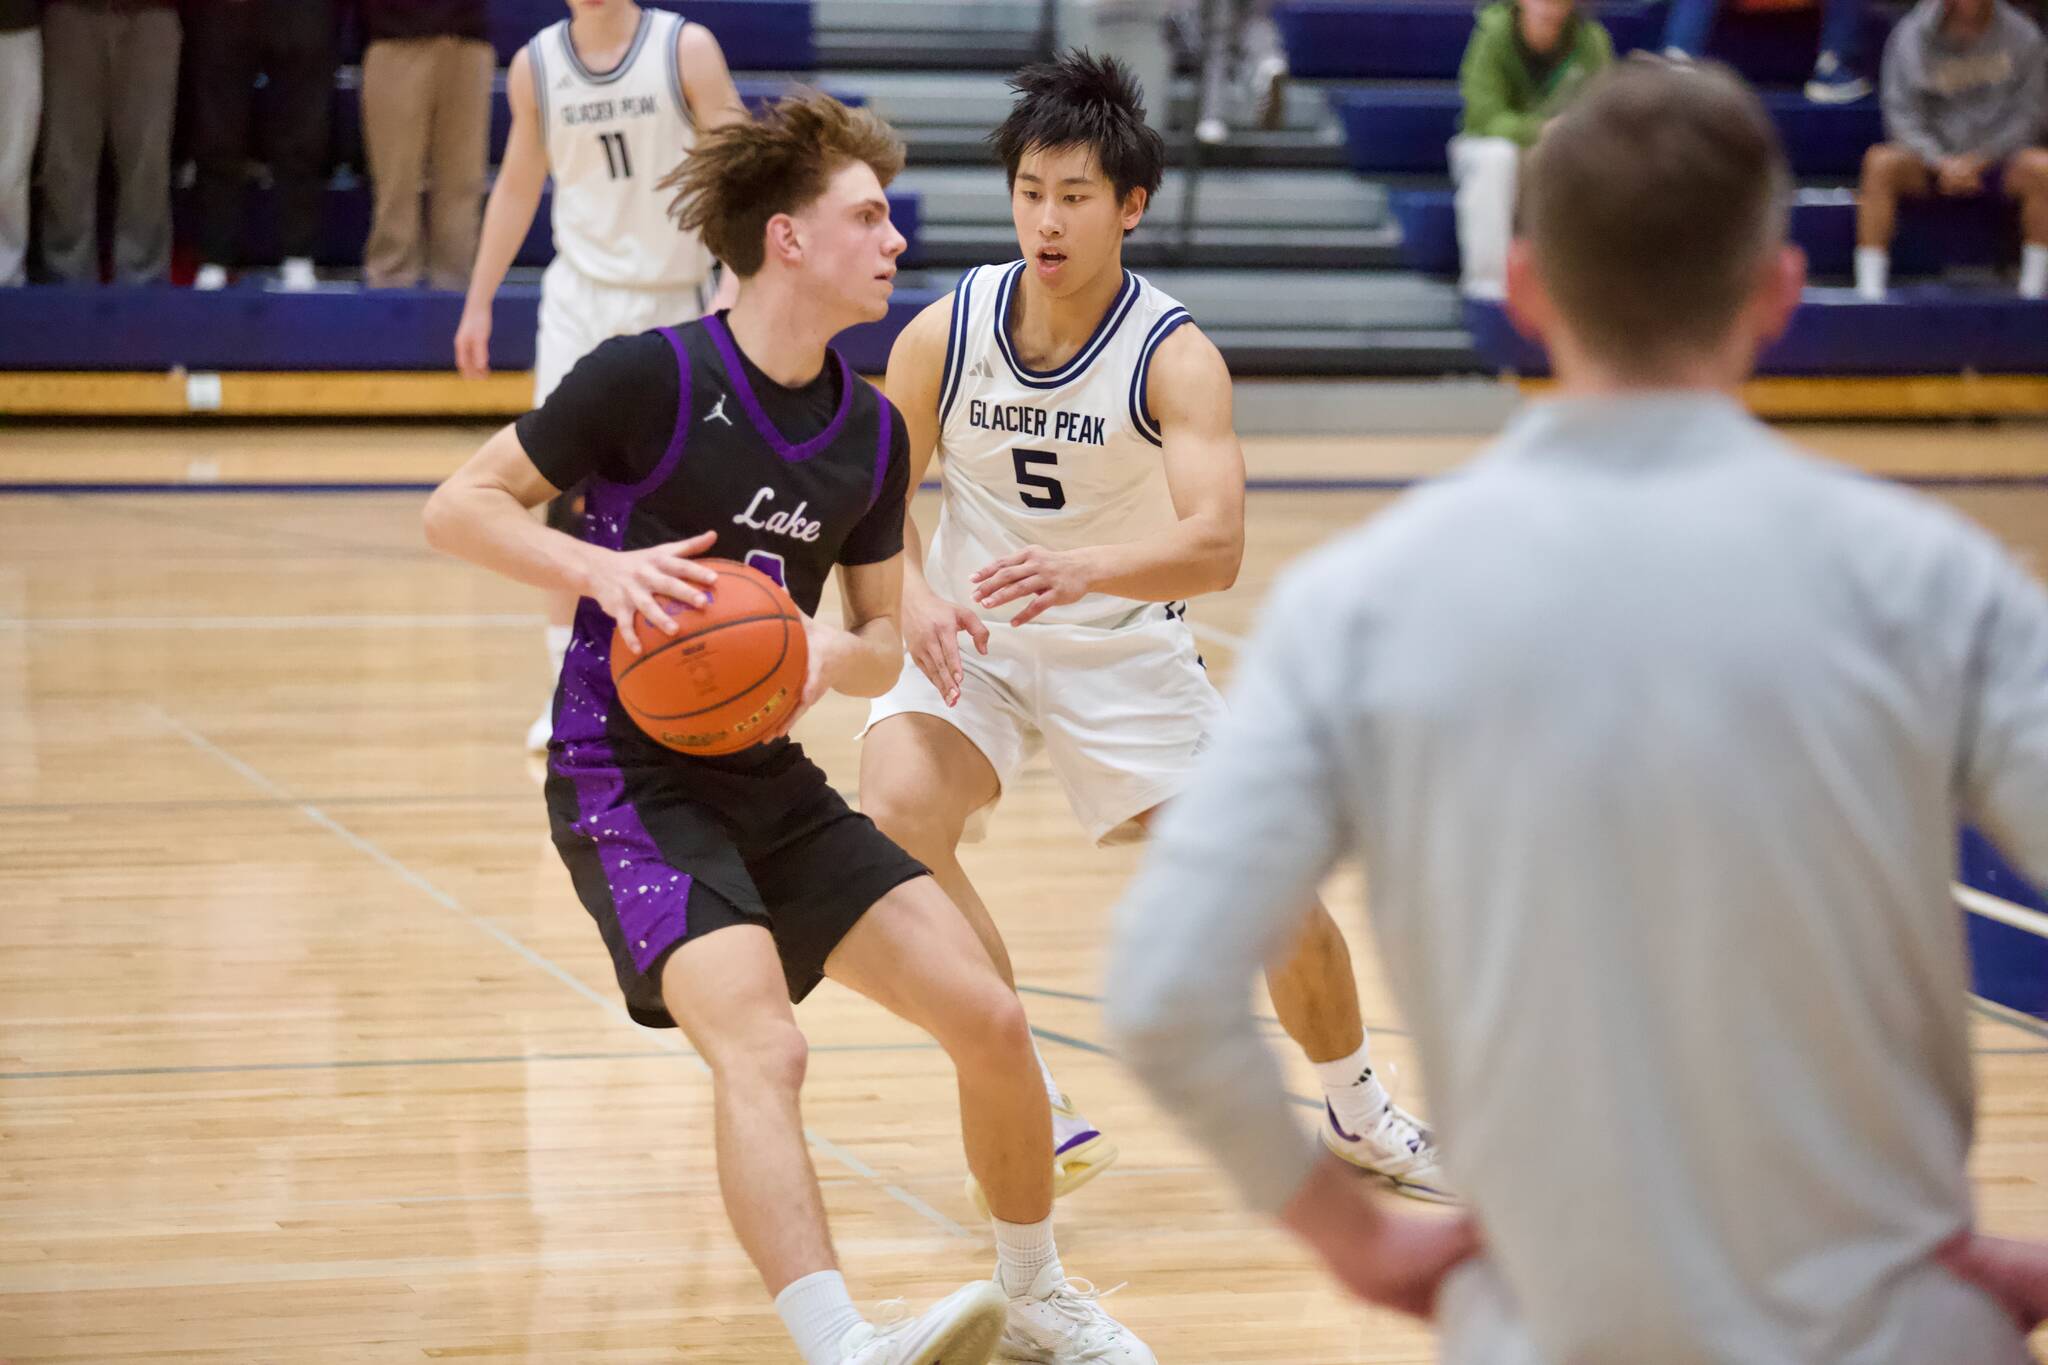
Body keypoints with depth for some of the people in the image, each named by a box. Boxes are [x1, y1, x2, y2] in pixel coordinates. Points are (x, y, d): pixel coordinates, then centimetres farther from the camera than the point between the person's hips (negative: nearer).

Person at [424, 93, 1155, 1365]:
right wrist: (602, 566, -25)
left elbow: (884, 641, 13)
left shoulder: (870, 429, 5)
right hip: (631, 773, -6)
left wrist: (832, 659, -10)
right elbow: (458, 507, -9)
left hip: (773, 782, 6)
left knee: (991, 1019, 1)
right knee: (762, 1047, -29)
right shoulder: (652, 377, -14)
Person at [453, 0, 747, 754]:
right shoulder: (535, 64, 1)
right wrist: (479, 303, 11)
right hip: (581, 293, 2)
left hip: (676, 297, -2)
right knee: (568, 491, -8)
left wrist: (735, 286, -20)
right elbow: (517, 187, 11)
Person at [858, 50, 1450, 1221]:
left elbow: (1215, 546, -33)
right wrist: (916, 598, -26)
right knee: (896, 818, -27)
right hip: (974, 642, 1)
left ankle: (1359, 1113, 27)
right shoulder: (946, 334, -13)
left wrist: (1085, 571, -52)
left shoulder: (1174, 357, -20)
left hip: (1127, 651, -1)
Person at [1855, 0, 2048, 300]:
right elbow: (1902, 115, -7)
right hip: (1930, 155, 0)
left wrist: (1979, 160, -16)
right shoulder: (1911, 36, -6)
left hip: (1993, 159, 0)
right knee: (1880, 163, -31)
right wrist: (1941, 163, -23)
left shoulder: (2022, 36, -4)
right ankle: (1870, 288, -31)